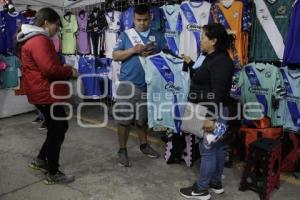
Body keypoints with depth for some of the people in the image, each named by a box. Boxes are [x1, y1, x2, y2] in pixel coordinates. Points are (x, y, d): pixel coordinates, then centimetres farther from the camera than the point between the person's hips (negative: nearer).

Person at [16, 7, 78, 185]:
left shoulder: (34, 39, 18)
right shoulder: (39, 40, -18)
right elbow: (50, 69, -27)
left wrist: (66, 70, 9)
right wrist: (70, 72, -11)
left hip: (44, 93, 11)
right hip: (47, 94, -11)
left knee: (59, 127, 19)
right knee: (57, 130, -1)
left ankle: (41, 160, 30)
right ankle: (53, 174, 12)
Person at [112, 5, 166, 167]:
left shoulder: (158, 37, 8)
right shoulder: (126, 35, 2)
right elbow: (115, 56, -3)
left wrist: (154, 54, -13)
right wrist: (133, 50, -16)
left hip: (148, 85, 3)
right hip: (128, 84, -2)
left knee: (143, 118, 16)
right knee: (124, 119, 1)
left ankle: (144, 145, 34)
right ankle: (122, 150, 14)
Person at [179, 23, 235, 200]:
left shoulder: (221, 61, -19)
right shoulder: (213, 58, 13)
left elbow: (218, 92, -25)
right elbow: (201, 80, 20)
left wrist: (211, 117, -28)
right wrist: (190, 64, 18)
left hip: (212, 112, -11)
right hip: (210, 111, 11)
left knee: (207, 150, -1)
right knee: (217, 148, 18)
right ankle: (216, 183, 31)